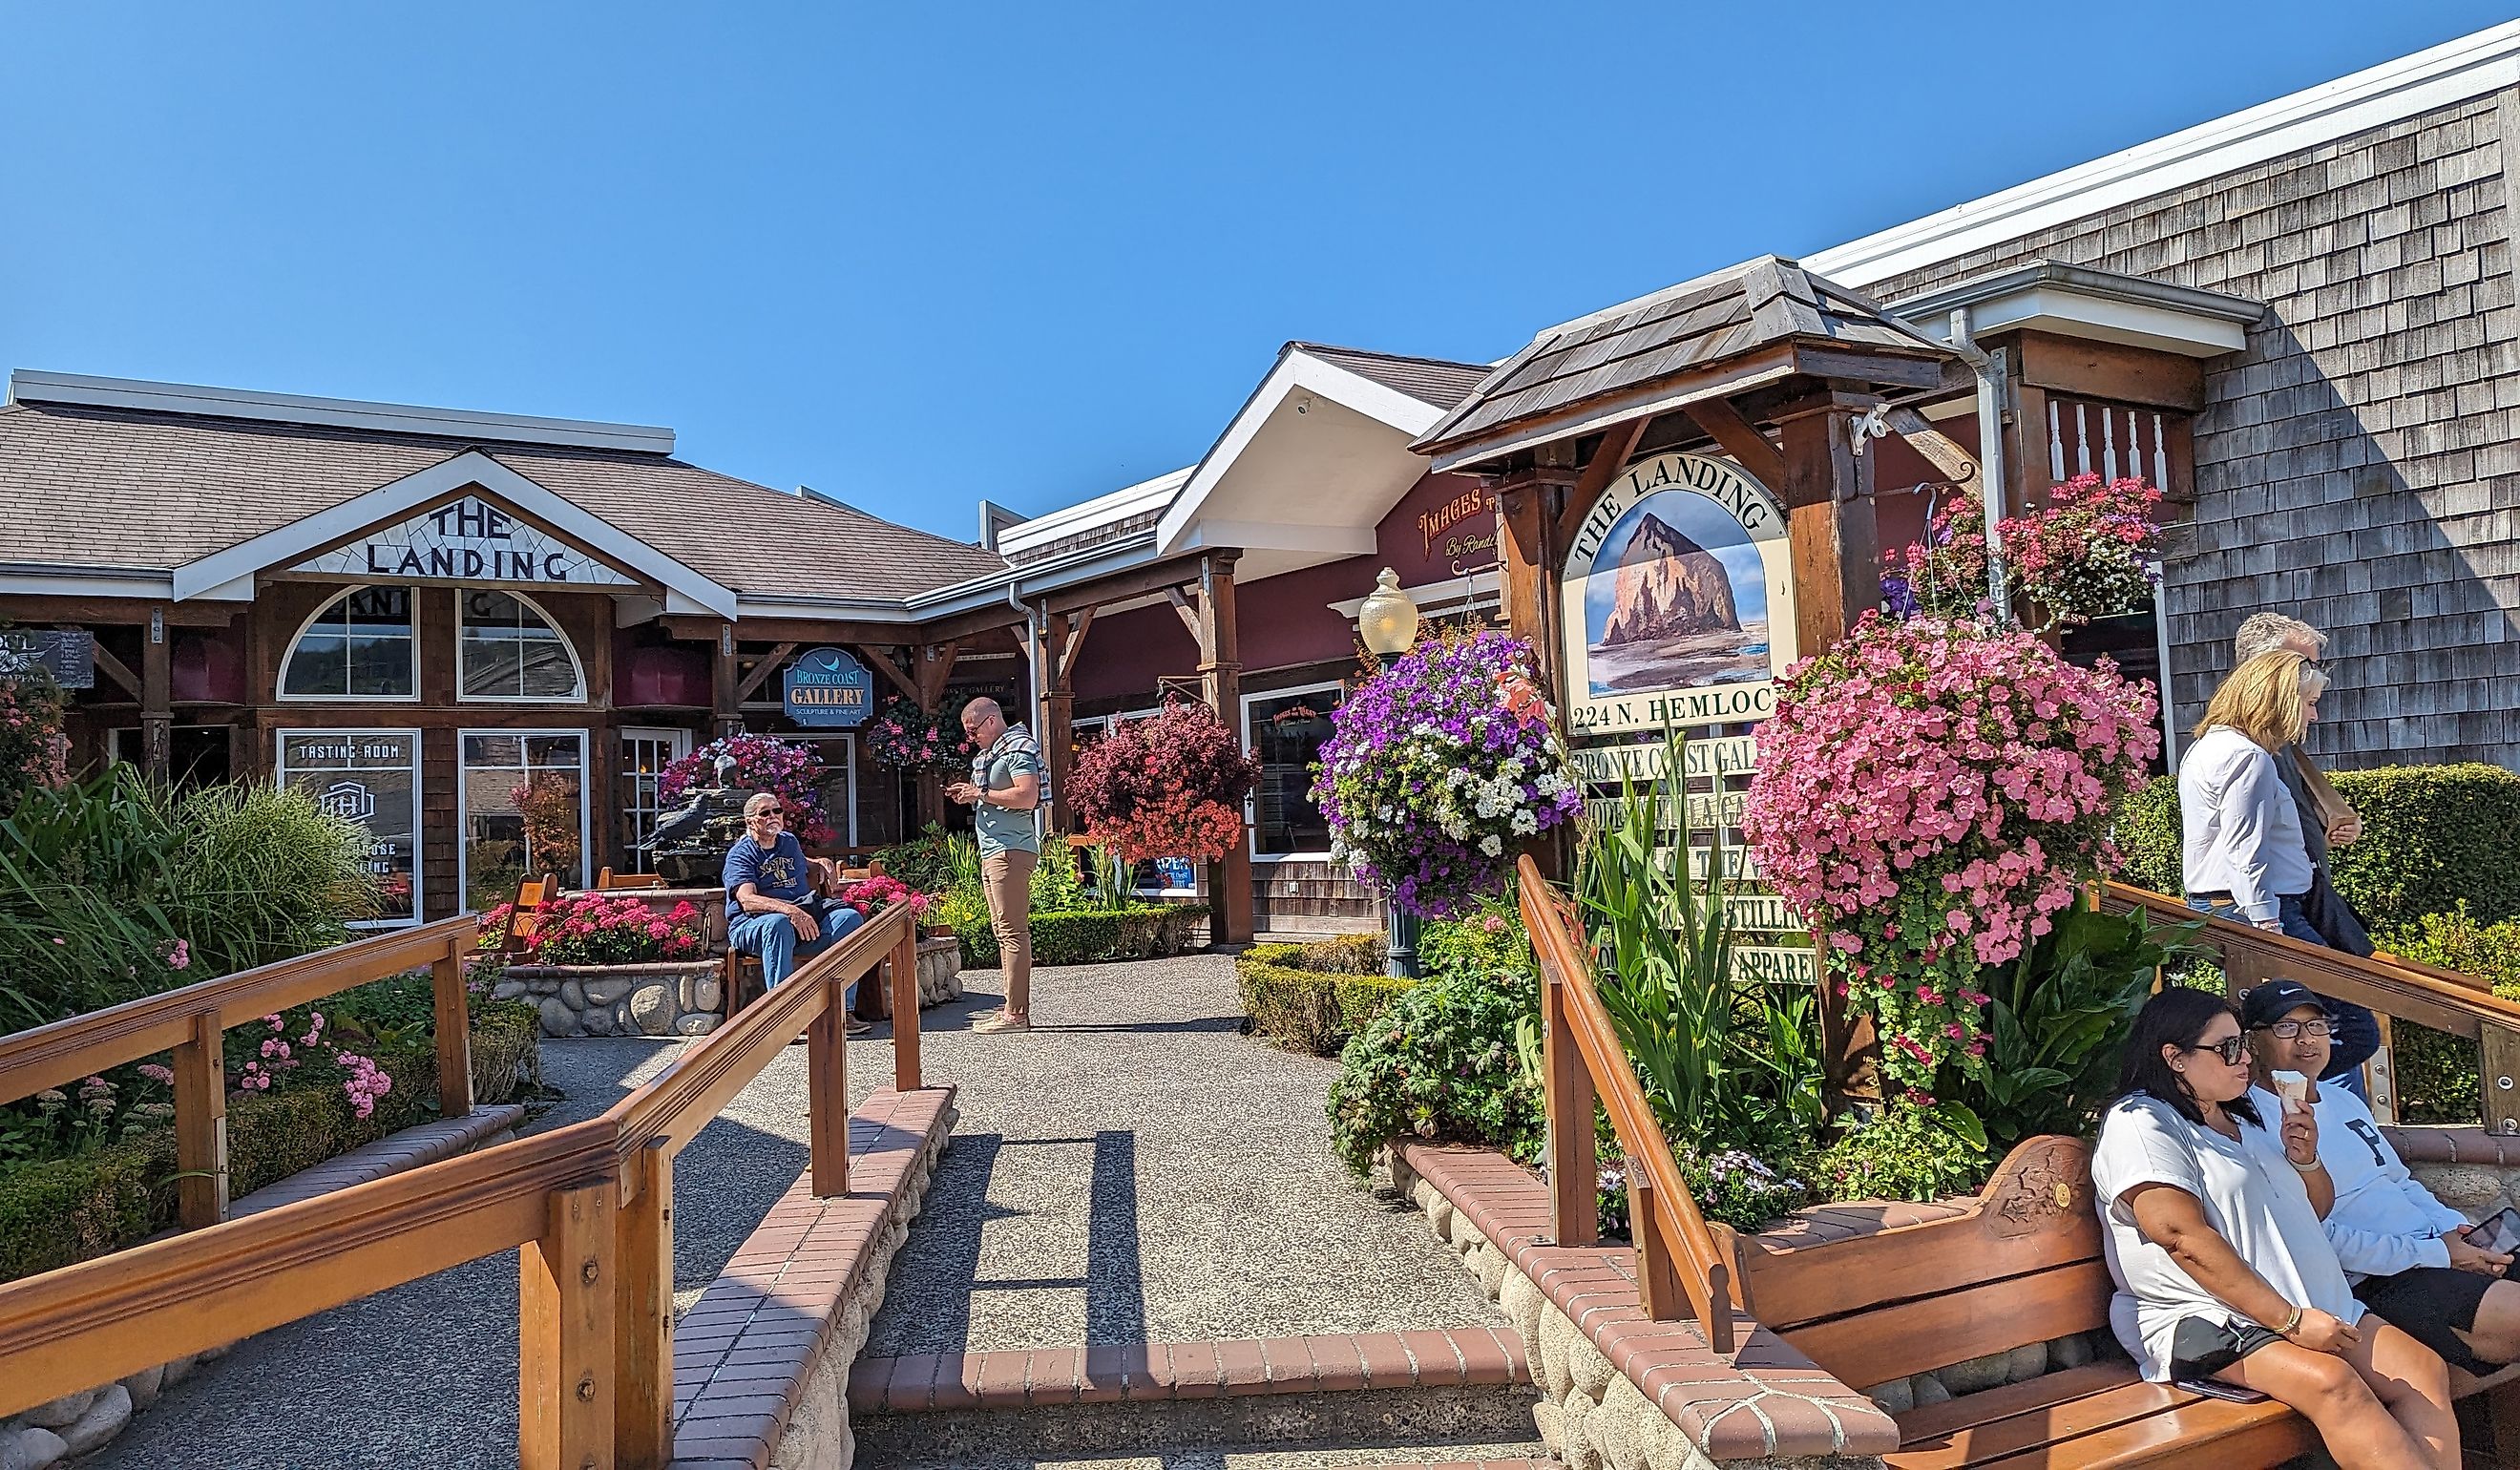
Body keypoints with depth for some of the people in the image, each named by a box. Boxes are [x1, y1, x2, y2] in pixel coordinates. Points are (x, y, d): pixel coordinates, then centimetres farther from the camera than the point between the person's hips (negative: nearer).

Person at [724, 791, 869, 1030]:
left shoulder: (790, 841, 20)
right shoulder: (740, 854, -1)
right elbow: (748, 900, -18)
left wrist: (818, 867, 20)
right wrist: (789, 910, -34)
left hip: (803, 917, 6)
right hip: (752, 925, -6)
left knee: (850, 918, -18)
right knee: (778, 923, -40)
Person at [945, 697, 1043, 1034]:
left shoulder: (1018, 749, -9)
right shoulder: (990, 754, 21)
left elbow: (1027, 796, -22)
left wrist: (981, 794, -15)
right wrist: (971, 793, 10)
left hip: (1011, 851, -11)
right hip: (993, 852, 11)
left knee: (1012, 931, -11)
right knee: (1003, 932, 10)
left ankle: (1016, 1014, -12)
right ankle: (1017, 1011, 14)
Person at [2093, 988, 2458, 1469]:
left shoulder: (2248, 1118, 21)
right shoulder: (2138, 1123, -8)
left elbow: (2318, 1207, 29)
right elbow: (2185, 1238, -19)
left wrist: (2305, 1159, 6)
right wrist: (2291, 1321, -21)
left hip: (2314, 1303, 9)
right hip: (2202, 1318, -9)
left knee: (2424, 1370, -11)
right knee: (2332, 1382, -30)